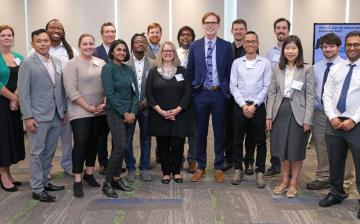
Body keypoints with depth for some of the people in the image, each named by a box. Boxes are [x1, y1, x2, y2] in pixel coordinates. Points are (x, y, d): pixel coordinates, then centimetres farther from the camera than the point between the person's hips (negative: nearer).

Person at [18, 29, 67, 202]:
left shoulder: (57, 62, 10)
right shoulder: (27, 64, -7)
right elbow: (23, 92, -10)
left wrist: (63, 110, 11)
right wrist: (28, 117, -14)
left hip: (56, 116, 6)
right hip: (38, 117, -6)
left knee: (49, 152, 14)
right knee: (37, 153, 3)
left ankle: (44, 181, 29)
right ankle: (37, 189, 12)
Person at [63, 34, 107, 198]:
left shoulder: (101, 63, 10)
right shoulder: (72, 64, -6)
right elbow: (71, 91, -13)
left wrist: (104, 104, -4)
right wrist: (88, 107, -14)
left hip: (100, 111, 5)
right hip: (80, 112, -5)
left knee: (94, 143, 12)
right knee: (81, 144, -6)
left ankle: (89, 174, 26)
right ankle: (77, 181, 2)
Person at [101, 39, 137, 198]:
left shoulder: (129, 70, 11)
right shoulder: (108, 68, -7)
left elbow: (135, 92, 10)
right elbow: (110, 94, -13)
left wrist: (133, 112, -3)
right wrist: (124, 113, -13)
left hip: (129, 114, 6)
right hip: (115, 112, -6)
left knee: (121, 147, 10)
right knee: (120, 147, -13)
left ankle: (116, 178, 20)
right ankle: (107, 182, -2)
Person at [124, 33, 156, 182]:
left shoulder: (153, 64, 3)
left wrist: (145, 102, -9)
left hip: (146, 106, 1)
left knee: (146, 139, 10)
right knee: (127, 140, 5)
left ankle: (144, 168, 22)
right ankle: (130, 168, 20)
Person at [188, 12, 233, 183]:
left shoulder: (226, 46, 1)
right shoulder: (195, 46, 5)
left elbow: (230, 72, 2)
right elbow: (190, 71, 8)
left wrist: (227, 92, -4)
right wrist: (191, 90, 3)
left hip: (219, 94, -1)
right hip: (200, 94, 1)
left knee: (219, 133, 8)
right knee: (201, 132, 9)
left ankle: (218, 168, 21)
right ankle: (200, 167, 23)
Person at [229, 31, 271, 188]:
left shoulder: (265, 63, 2)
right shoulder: (237, 63, 5)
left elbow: (266, 87, -2)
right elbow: (233, 87, 1)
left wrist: (254, 105, -10)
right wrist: (243, 105, -9)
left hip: (258, 106, -1)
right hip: (240, 106, 1)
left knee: (260, 141, 5)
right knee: (238, 140, 7)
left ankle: (260, 172, 16)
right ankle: (238, 170, 21)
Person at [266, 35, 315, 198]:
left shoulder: (307, 69, -4)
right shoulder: (277, 69, 7)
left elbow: (310, 95, -6)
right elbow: (272, 93, 6)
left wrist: (307, 119, -12)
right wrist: (269, 115, -1)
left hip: (298, 113, -3)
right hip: (280, 112, 3)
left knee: (296, 150, 7)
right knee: (282, 148, 11)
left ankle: (293, 183, 22)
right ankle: (284, 181, 26)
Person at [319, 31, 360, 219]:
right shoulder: (335, 69, 10)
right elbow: (327, 95, 6)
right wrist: (333, 117, -6)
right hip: (334, 122, 4)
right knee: (335, 162, 15)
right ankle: (336, 193, 33)